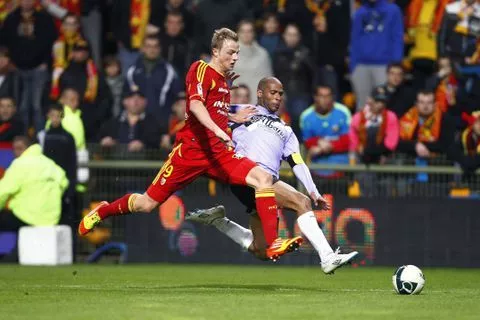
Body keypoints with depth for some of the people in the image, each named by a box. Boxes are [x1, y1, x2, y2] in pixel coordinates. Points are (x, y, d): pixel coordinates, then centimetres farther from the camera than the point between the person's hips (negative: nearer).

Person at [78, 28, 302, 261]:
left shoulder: (224, 80, 17)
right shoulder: (201, 69, -7)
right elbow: (195, 104, -26)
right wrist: (217, 130, -38)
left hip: (219, 153, 6)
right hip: (191, 150, -6)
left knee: (263, 178, -17)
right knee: (148, 203, 2)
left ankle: (273, 245, -22)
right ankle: (102, 211, 32)